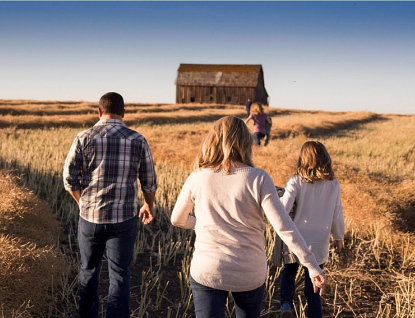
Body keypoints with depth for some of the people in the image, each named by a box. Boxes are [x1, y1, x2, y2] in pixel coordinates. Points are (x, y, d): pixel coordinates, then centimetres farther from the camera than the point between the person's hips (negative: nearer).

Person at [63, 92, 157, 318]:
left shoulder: (84, 138, -5)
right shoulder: (137, 140, -3)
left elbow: (69, 178, -3)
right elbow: (149, 181, 4)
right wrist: (149, 205, 23)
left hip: (90, 217, 1)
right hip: (124, 220, -1)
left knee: (88, 271, 20)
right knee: (119, 277, 6)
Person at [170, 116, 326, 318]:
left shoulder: (197, 178, -6)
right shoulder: (258, 179, -13)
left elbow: (177, 220, 8)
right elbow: (284, 227, -17)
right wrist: (312, 266, -12)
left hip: (207, 271, 0)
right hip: (250, 274, 1)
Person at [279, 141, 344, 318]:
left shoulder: (296, 181, -13)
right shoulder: (333, 185, -4)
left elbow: (283, 209, -21)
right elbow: (337, 216, 2)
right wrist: (339, 237, 17)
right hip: (319, 245, 2)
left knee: (288, 272, 23)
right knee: (312, 289, 14)